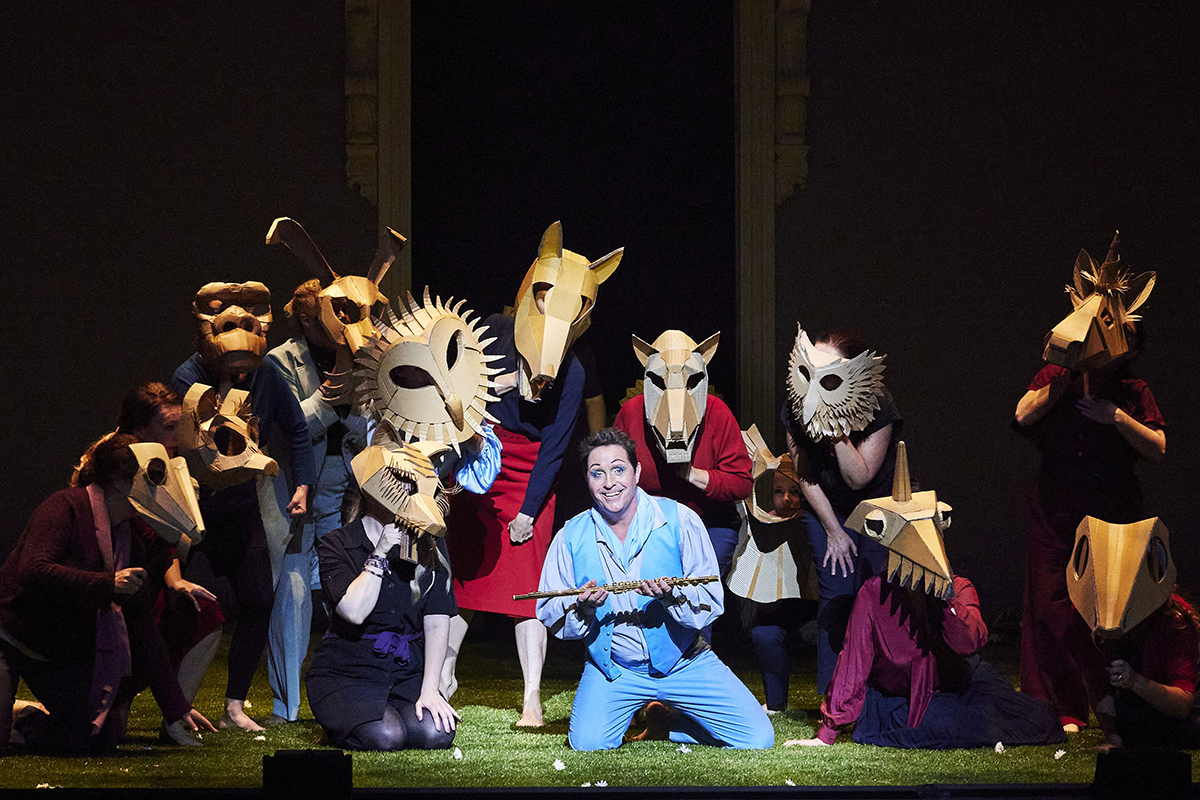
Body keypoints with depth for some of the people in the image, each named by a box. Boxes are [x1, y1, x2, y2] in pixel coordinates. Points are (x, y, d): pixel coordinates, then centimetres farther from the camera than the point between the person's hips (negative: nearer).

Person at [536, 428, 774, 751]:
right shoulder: (572, 536, -4)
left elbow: (711, 601, -12)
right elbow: (549, 615, -1)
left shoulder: (679, 520, -9)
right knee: (588, 743, -24)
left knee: (758, 738, -12)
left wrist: (672, 596, -32)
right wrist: (582, 607, -23)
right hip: (614, 670, 0)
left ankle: (671, 724, 15)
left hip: (683, 661, 0)